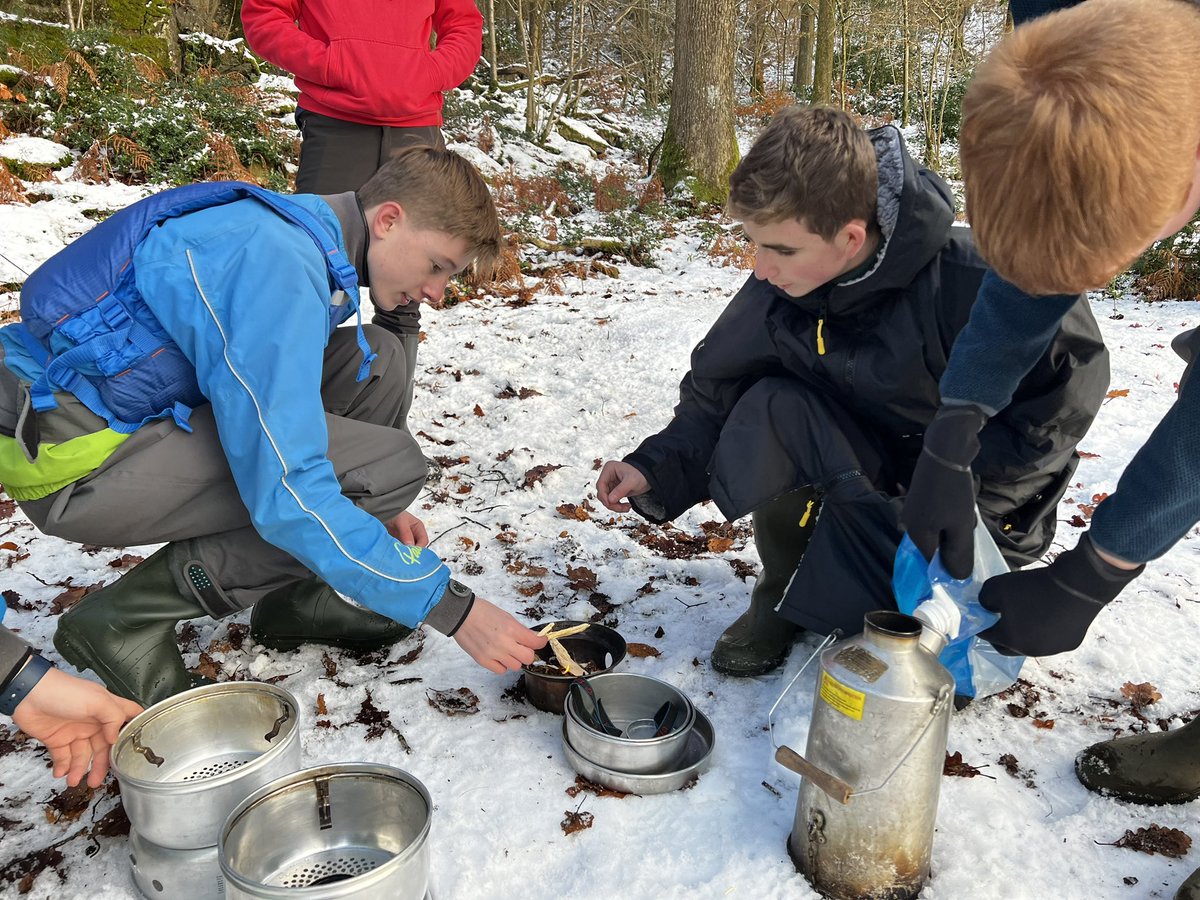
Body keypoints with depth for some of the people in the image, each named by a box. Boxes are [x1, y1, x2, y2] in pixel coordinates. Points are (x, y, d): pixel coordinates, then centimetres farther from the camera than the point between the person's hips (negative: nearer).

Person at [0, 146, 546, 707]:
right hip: (69, 454, -9)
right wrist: (451, 607, -24)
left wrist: (373, 510, 7)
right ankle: (128, 616, -7)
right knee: (390, 467, -19)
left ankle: (290, 594, 6)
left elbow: (287, 405, 18)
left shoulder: (305, 232, 6)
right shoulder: (281, 267, -25)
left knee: (373, 362, 2)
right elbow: (287, 496, -29)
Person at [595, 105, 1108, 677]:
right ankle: (781, 592, -3)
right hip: (869, 474, 4)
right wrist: (655, 467, -19)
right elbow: (716, 395, -5)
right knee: (771, 409, -27)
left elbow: (1072, 381, -17)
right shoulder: (775, 291, -15)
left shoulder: (970, 279, -29)